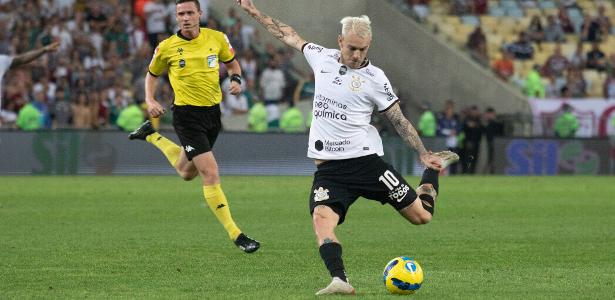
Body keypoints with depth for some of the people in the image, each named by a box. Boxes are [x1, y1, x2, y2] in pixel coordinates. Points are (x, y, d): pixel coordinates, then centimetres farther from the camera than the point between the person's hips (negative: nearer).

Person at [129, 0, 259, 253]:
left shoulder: (217, 38, -1)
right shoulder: (167, 47, -6)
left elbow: (231, 62, 16)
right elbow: (152, 74, 11)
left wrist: (236, 79, -5)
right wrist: (150, 101, -4)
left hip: (212, 113, 5)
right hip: (187, 115, -4)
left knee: (187, 173, 22)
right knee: (210, 174, -15)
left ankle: (152, 137, 47)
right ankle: (235, 234, -11)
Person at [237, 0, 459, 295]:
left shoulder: (374, 78, -2)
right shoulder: (322, 58, 7)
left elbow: (399, 119, 3)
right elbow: (289, 36, 21)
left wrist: (424, 154, -3)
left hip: (365, 160, -2)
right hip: (328, 168, 2)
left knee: (421, 215, 1)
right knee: (321, 218, -28)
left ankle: (433, 171, 32)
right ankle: (339, 281, -37)